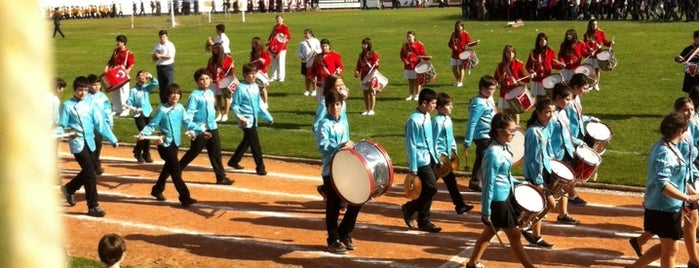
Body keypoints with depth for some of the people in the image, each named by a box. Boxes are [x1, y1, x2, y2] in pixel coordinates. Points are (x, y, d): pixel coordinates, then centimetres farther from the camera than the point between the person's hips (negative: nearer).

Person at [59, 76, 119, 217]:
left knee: (87, 172, 15)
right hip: (77, 143, -6)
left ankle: (68, 189, 42)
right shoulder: (67, 105, -3)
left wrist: (113, 139, -1)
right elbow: (62, 126, -3)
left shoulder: (90, 105, 8)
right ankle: (93, 206, -3)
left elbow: (100, 123, 5)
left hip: (90, 142, 6)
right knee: (91, 174, -11)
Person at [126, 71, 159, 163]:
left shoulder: (147, 88, 6)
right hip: (138, 115, -5)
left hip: (147, 114, 5)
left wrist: (151, 77, -18)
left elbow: (156, 83, -3)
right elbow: (128, 103, -10)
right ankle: (137, 153, 8)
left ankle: (146, 155, 17)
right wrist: (134, 108, -25)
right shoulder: (133, 90, -7)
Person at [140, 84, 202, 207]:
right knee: (176, 170, -10)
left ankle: (157, 190, 41)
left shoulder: (180, 108, 2)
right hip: (165, 144, -7)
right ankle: (185, 197, -9)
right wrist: (142, 133, -27)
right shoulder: (162, 110, -14)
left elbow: (188, 123, 8)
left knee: (168, 168, 21)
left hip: (175, 143, 7)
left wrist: (201, 131, 4)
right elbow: (152, 125, -12)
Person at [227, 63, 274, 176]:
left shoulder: (255, 87, 9)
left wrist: (268, 116, 16)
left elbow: (259, 104, 16)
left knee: (247, 141, 18)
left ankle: (234, 161, 33)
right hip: (246, 121, -8)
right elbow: (235, 106, -10)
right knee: (255, 144, -7)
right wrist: (240, 118, -23)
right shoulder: (240, 88, -12)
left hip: (254, 120, 8)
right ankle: (260, 167, 1)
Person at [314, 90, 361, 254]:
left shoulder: (344, 122, 12)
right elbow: (322, 146, -23)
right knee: (333, 207, 1)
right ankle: (334, 241, 15)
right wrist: (340, 146, -30)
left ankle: (344, 235, 25)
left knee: (356, 202, 8)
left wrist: (350, 146, 7)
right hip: (331, 171, -7)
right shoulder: (324, 124, -11)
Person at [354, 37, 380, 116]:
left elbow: (376, 68, -6)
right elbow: (359, 66, 13)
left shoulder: (374, 55, -7)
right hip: (363, 77, 5)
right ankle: (366, 110, 16)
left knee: (371, 93, -1)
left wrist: (376, 65, -27)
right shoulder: (361, 55, 9)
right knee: (365, 94, 9)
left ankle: (371, 110, 4)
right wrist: (357, 72, -4)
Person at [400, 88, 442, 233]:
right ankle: (409, 208, 10)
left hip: (430, 158, 8)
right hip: (421, 160, -8)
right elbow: (411, 145, -16)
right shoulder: (414, 120, -17)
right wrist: (413, 168, -15)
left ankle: (424, 221, 18)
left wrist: (435, 156, 17)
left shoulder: (427, 116, 8)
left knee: (427, 191, 10)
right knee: (431, 188, -9)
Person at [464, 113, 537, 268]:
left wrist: (519, 184, 12)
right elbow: (488, 184, -21)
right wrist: (486, 210, -18)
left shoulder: (503, 148, 4)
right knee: (514, 235, 1)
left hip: (506, 196, 9)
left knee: (489, 232, 19)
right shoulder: (493, 153, -24)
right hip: (498, 200, -9)